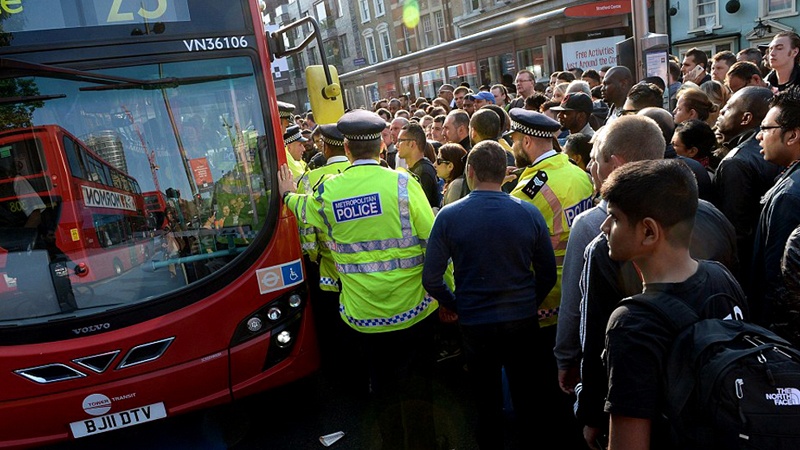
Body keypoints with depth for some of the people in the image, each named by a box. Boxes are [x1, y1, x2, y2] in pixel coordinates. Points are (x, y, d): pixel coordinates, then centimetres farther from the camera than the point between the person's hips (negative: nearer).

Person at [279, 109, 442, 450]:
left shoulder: (328, 191, -4)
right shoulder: (401, 182, -12)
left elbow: (305, 209, 19)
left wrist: (288, 195, 41)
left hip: (364, 314, 2)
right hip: (412, 307, -2)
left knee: (382, 387, 20)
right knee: (415, 387, 13)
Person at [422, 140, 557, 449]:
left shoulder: (449, 216, -14)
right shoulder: (529, 213, -10)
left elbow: (431, 280, -12)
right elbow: (548, 275, -2)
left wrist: (457, 306, 5)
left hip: (475, 324, -1)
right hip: (524, 321, 1)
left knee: (487, 403, 19)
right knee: (528, 399, 21)